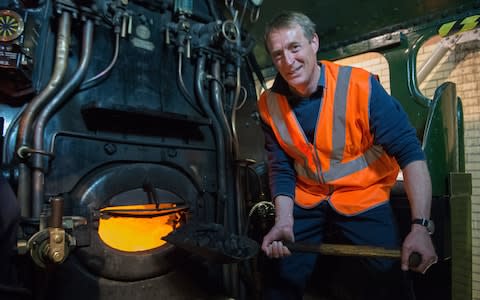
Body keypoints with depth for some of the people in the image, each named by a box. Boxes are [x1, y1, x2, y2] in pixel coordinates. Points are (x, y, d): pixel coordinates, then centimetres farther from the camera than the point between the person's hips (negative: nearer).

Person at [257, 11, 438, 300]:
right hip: (305, 201, 3)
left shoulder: (361, 85, -20)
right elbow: (281, 169, -5)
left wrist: (420, 225, -29)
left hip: (363, 197, -2)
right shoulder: (270, 104, -9)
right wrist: (284, 222, -20)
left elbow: (409, 151, -20)